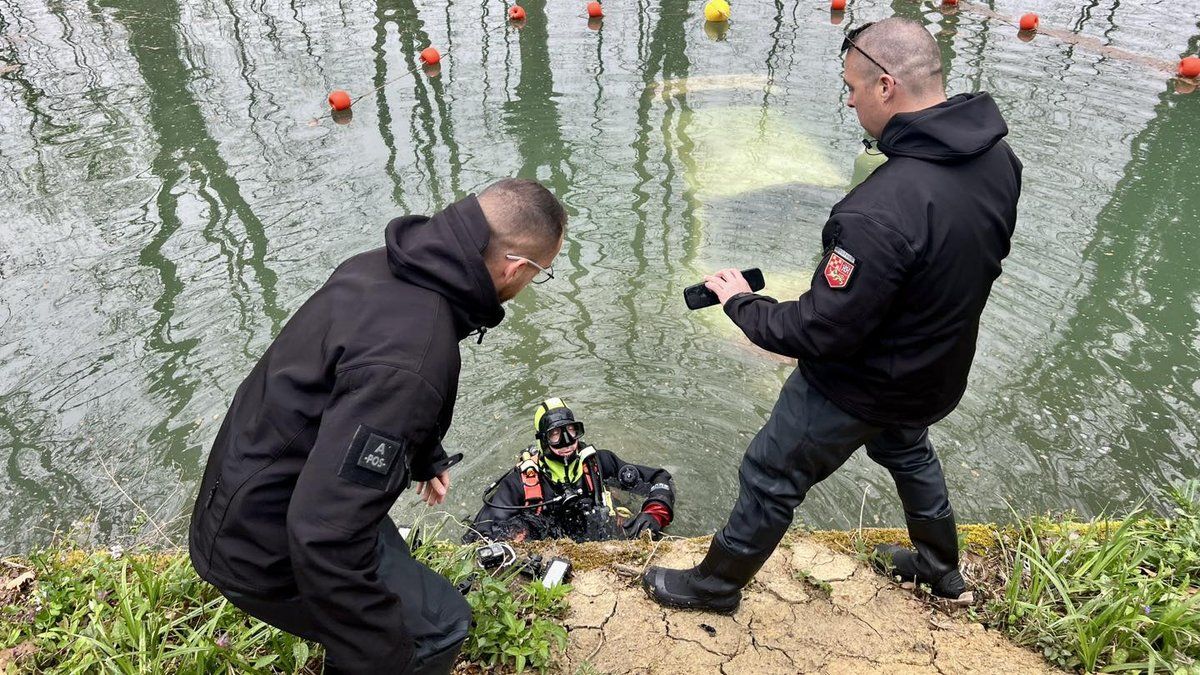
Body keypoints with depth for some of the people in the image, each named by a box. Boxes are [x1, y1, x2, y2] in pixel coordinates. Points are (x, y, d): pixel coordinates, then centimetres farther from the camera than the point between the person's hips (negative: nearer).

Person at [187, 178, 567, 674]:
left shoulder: (382, 264, -6)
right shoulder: (411, 361, -37)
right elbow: (324, 534, -36)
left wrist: (426, 457, 24)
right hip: (264, 546, -9)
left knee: (391, 567, 28)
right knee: (438, 625, 2)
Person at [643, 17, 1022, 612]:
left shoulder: (882, 211, -38)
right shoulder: (997, 156, -10)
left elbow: (819, 333, -30)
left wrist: (741, 303, -15)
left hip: (856, 390, -8)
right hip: (937, 372, 8)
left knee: (769, 479, 13)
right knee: (907, 450, 36)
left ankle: (716, 584, 36)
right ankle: (940, 565, 58)